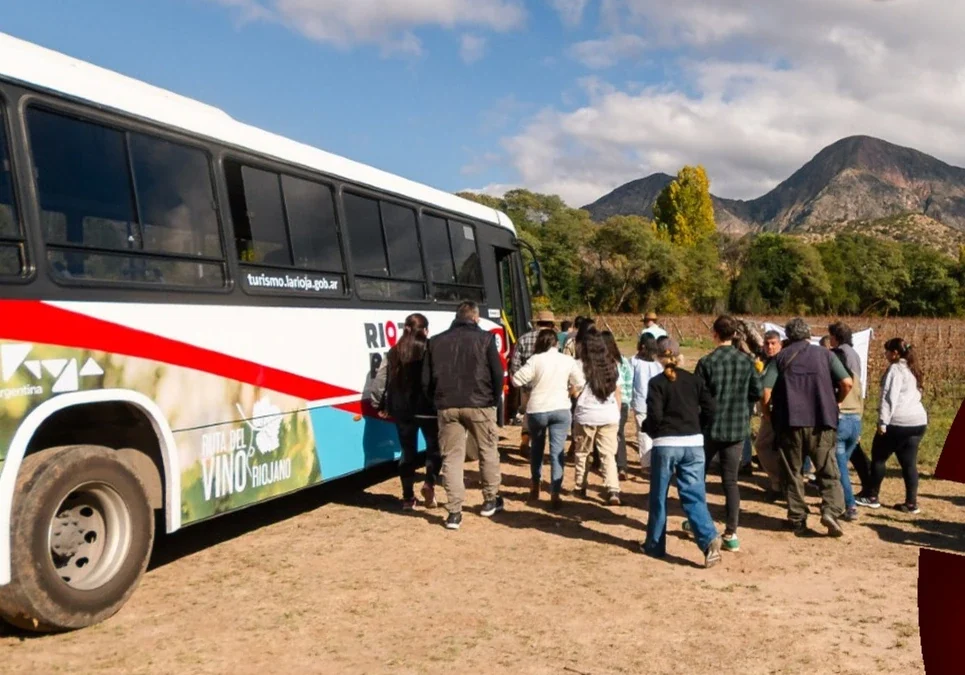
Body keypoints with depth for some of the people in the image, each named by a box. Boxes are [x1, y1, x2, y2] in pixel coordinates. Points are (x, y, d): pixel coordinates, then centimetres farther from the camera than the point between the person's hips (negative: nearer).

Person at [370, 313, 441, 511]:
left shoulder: (394, 352, 4)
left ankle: (408, 498, 14)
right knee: (435, 448, 15)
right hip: (428, 409, -3)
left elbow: (381, 380, 7)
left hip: (403, 410, 4)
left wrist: (379, 404, 17)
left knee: (408, 452, 12)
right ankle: (429, 483, -4)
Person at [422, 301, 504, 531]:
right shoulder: (485, 338, -1)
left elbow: (426, 379, 8)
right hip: (479, 405, -2)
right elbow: (497, 374, -5)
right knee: (488, 451, 17)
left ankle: (454, 512, 3)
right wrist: (495, 400, 7)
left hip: (447, 407, 2)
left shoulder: (436, 341, 9)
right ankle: (490, 501, 27)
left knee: (452, 457, 6)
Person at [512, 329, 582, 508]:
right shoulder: (568, 360, -1)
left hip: (537, 410, -1)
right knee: (557, 451, 0)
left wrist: (531, 382, 9)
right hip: (561, 410, 1)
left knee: (536, 448, 19)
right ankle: (555, 493, -4)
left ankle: (535, 487, 28)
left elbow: (517, 380, -11)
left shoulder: (536, 360, -9)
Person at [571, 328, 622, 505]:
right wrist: (617, 413, 18)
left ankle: (581, 487, 24)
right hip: (610, 416, 3)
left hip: (586, 416, -3)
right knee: (608, 454, 2)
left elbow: (575, 392, -9)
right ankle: (613, 490, -12)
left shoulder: (581, 365, -9)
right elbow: (617, 392, 10)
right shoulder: (611, 365, 6)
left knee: (582, 453, 15)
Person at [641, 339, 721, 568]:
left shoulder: (657, 383, -5)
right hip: (694, 444, 3)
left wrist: (651, 432, 7)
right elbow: (710, 409, 2)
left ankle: (655, 545, 19)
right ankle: (709, 539, -16)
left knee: (659, 497, 11)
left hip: (665, 444, -3)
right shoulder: (695, 380, 6)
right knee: (694, 496, 4)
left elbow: (654, 416, -13)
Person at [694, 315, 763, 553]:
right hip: (737, 428, 3)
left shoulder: (707, 362, -12)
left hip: (710, 427, -3)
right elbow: (758, 392, 1)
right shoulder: (746, 361, -1)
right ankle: (731, 533, 3)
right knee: (730, 480, 7)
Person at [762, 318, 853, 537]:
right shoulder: (824, 354, 7)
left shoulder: (781, 357, 6)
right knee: (828, 470, 8)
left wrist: (767, 413, 11)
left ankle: (797, 520, 11)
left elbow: (766, 390, -5)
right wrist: (835, 403, 15)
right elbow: (847, 383, -2)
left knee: (793, 473, 9)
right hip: (821, 422, 0)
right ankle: (831, 510, -11)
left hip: (790, 422, 0)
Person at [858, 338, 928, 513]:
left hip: (898, 422, -8)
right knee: (909, 463, 8)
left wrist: (883, 421, -16)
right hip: (918, 421, 8)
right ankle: (911, 503, 6)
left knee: (878, 458, 6)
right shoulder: (913, 370, 18)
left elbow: (889, 397, -16)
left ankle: (872, 497, 12)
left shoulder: (895, 369, -9)